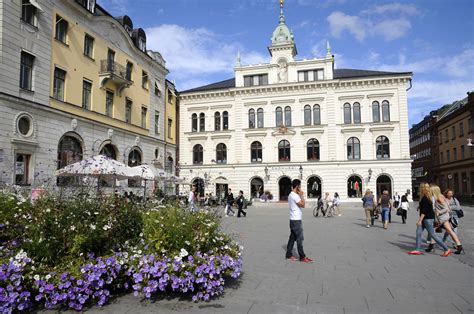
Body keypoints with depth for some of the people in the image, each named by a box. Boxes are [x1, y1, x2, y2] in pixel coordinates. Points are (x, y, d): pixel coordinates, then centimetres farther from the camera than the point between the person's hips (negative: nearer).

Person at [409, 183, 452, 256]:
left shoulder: (425, 198, -20)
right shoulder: (428, 197, 9)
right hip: (425, 219, 10)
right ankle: (417, 250, 10)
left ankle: (446, 250, 7)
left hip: (428, 219, -10)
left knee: (432, 234, -2)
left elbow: (424, 211, -24)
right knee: (418, 232, 7)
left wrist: (420, 220, -23)